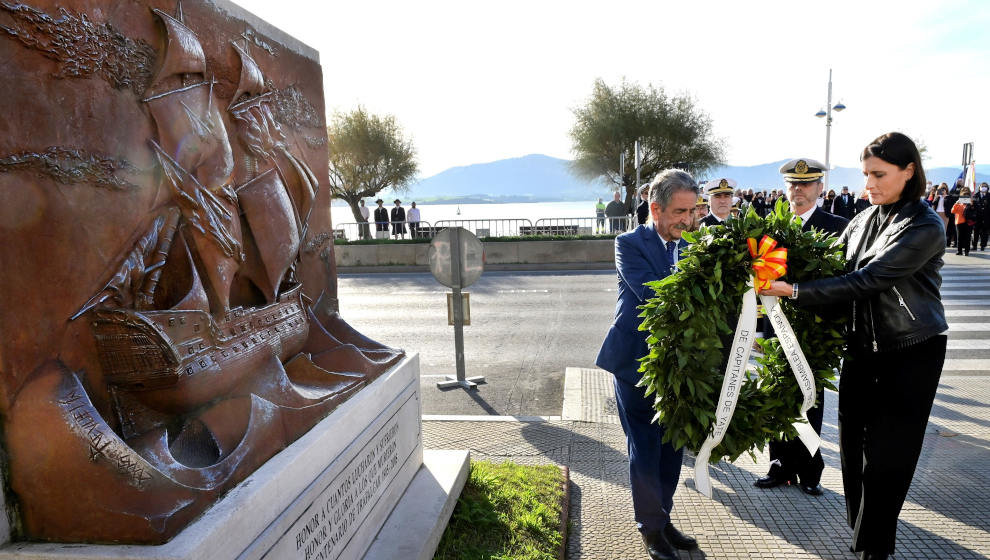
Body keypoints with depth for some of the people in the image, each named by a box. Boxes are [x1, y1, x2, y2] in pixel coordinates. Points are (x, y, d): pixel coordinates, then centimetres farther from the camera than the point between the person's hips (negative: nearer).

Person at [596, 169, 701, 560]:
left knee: (672, 447, 15)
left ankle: (663, 519, 34)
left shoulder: (690, 247, 7)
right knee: (645, 450, 5)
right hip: (636, 362, -5)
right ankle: (650, 528, 24)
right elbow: (654, 295, -23)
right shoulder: (630, 244, -10)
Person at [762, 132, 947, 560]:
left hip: (911, 353, -6)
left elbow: (865, 281, -26)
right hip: (862, 348, 6)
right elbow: (836, 266, 6)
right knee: (853, 446, 13)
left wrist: (793, 292, -31)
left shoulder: (925, 228, -17)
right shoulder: (865, 219, 4)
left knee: (886, 455, 4)